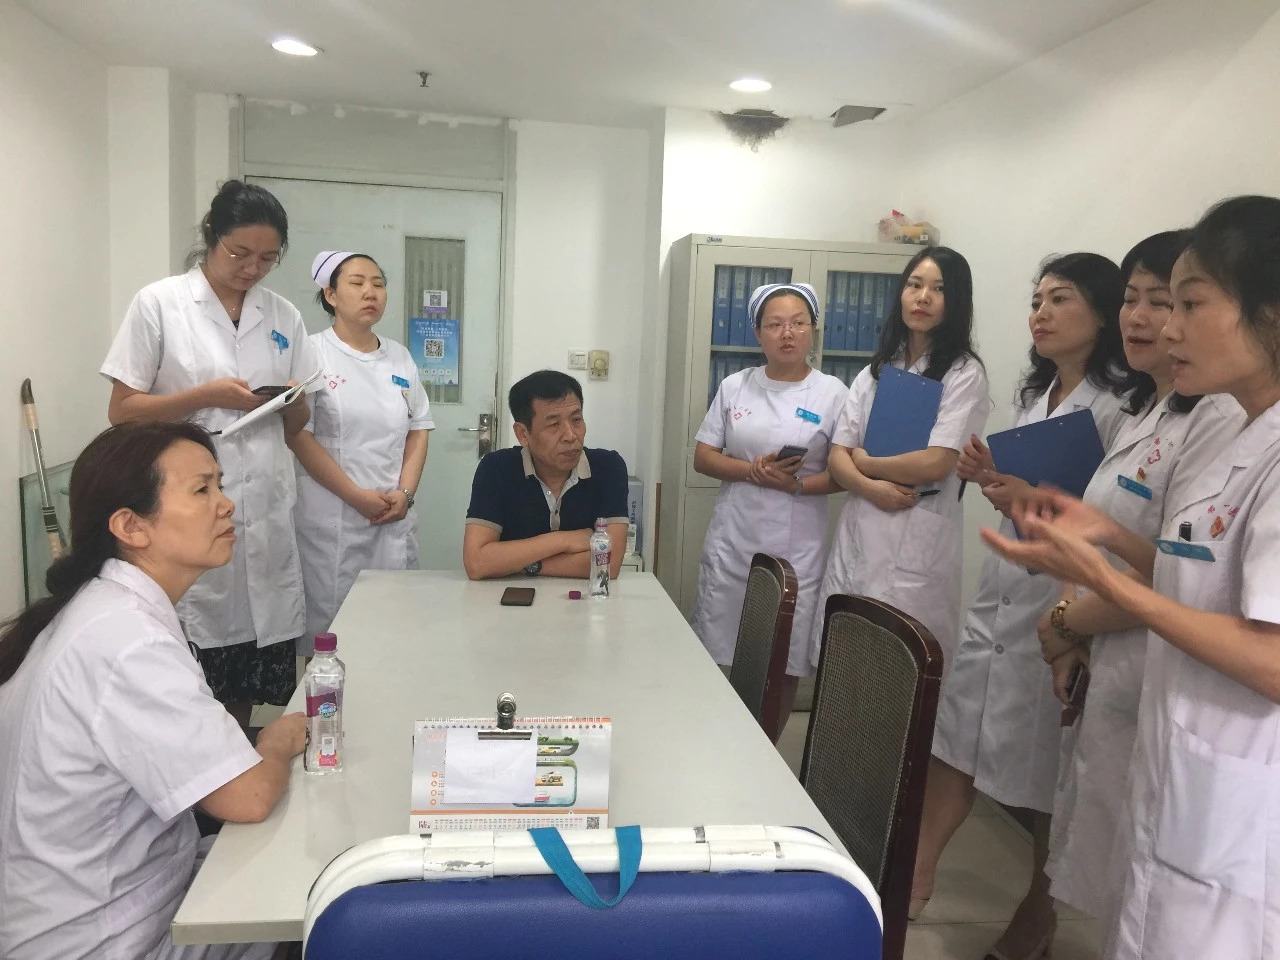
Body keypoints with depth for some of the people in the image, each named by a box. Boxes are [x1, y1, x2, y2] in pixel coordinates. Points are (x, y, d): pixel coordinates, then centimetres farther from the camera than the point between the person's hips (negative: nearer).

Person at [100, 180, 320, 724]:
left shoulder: (283, 316, 11)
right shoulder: (159, 304, 0)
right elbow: (122, 412, -2)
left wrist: (291, 400, -6)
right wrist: (207, 396, -15)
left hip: (266, 513, 4)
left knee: (251, 687, 9)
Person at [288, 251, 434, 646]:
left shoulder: (400, 357, 12)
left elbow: (418, 429, 13)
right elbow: (298, 435, -9)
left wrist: (404, 492, -2)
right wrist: (357, 496, -13)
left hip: (394, 518, 5)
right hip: (331, 518, -4)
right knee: (327, 620, 0)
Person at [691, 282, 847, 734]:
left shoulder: (832, 393, 0)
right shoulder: (734, 386, 6)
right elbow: (703, 457, 4)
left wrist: (797, 484, -18)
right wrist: (754, 470, -13)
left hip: (797, 549, -1)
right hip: (732, 543, 2)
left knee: (784, 663, 5)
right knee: (718, 654, 6)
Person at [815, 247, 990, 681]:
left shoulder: (964, 374, -3)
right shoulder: (874, 372, 14)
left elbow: (935, 463, -13)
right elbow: (837, 458, 8)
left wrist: (865, 462, 0)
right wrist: (871, 488, -12)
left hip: (916, 543, -5)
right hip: (857, 534, 5)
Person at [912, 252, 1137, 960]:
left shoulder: (1118, 409, -12)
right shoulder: (1031, 396, 13)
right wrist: (991, 476, 1)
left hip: (1062, 603, -7)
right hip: (1002, 591, 7)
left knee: (1047, 761, 8)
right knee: (957, 733, 11)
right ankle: (916, 874, 25)